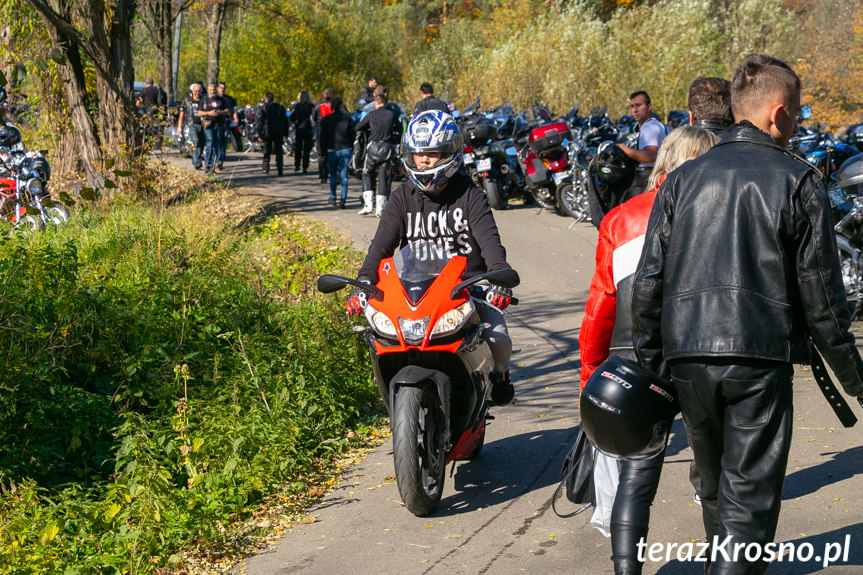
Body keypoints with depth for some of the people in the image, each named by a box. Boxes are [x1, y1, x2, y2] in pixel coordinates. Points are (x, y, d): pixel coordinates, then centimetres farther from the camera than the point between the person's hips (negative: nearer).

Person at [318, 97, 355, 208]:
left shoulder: (326, 119, 1)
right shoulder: (348, 118, 1)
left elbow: (322, 137, 2)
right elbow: (353, 134, 2)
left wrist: (323, 152, 8)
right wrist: (351, 150, 10)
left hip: (332, 150, 0)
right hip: (345, 149, 0)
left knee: (333, 174, 15)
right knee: (343, 175, 1)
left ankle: (332, 198, 18)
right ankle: (343, 200, -7)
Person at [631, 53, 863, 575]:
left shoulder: (682, 179, 9)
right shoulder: (799, 181, -1)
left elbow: (648, 281, 7)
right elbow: (820, 291, -2)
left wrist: (650, 361, 14)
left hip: (688, 357, 4)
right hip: (761, 357, -4)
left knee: (716, 487, 21)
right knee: (750, 498, -1)